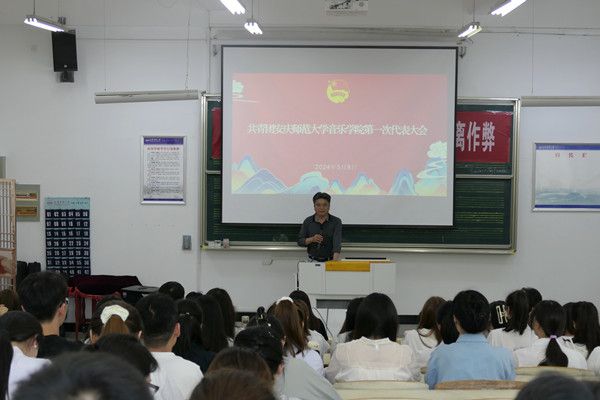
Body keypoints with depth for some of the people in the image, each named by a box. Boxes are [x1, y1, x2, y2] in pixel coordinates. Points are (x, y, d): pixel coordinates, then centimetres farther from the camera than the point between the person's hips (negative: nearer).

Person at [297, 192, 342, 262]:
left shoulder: (336, 221, -4)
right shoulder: (308, 221, 1)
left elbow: (337, 240, -17)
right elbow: (300, 241, 2)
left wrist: (335, 258, -33)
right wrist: (312, 239, -19)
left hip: (330, 261, -1)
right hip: (313, 261, 1)